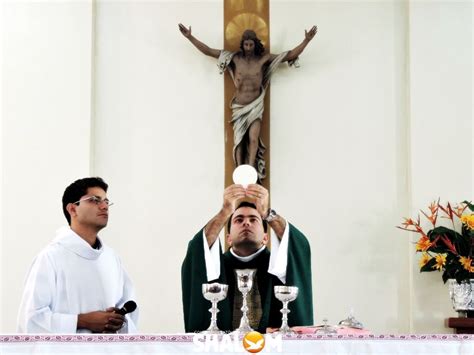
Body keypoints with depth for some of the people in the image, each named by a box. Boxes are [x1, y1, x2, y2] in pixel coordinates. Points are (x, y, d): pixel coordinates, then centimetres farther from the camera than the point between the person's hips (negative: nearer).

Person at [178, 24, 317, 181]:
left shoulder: (263, 58, -5)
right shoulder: (235, 57, -4)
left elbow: (291, 55, -5)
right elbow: (207, 50, -2)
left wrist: (306, 40, -15)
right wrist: (190, 37, -8)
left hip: (255, 106, -1)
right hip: (239, 107, 1)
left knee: (253, 138, -20)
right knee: (239, 141, -2)